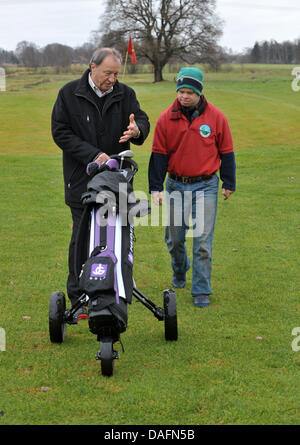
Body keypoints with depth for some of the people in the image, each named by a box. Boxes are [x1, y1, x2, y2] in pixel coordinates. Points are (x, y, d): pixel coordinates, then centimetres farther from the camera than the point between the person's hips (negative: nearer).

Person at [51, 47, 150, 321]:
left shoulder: (125, 94, 6)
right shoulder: (70, 94, -1)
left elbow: (142, 120, -2)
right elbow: (60, 132, -4)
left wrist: (137, 129, -29)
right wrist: (92, 155, -14)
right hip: (82, 179, -2)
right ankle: (79, 298, 6)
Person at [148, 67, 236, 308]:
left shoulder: (216, 117, -3)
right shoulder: (166, 118, -1)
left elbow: (226, 152, 6)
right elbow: (159, 154, 2)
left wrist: (229, 184, 8)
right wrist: (156, 187, -4)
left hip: (206, 186, -2)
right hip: (176, 186, 2)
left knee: (203, 241, -5)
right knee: (174, 238, 12)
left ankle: (202, 291, 2)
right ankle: (180, 270, 41)